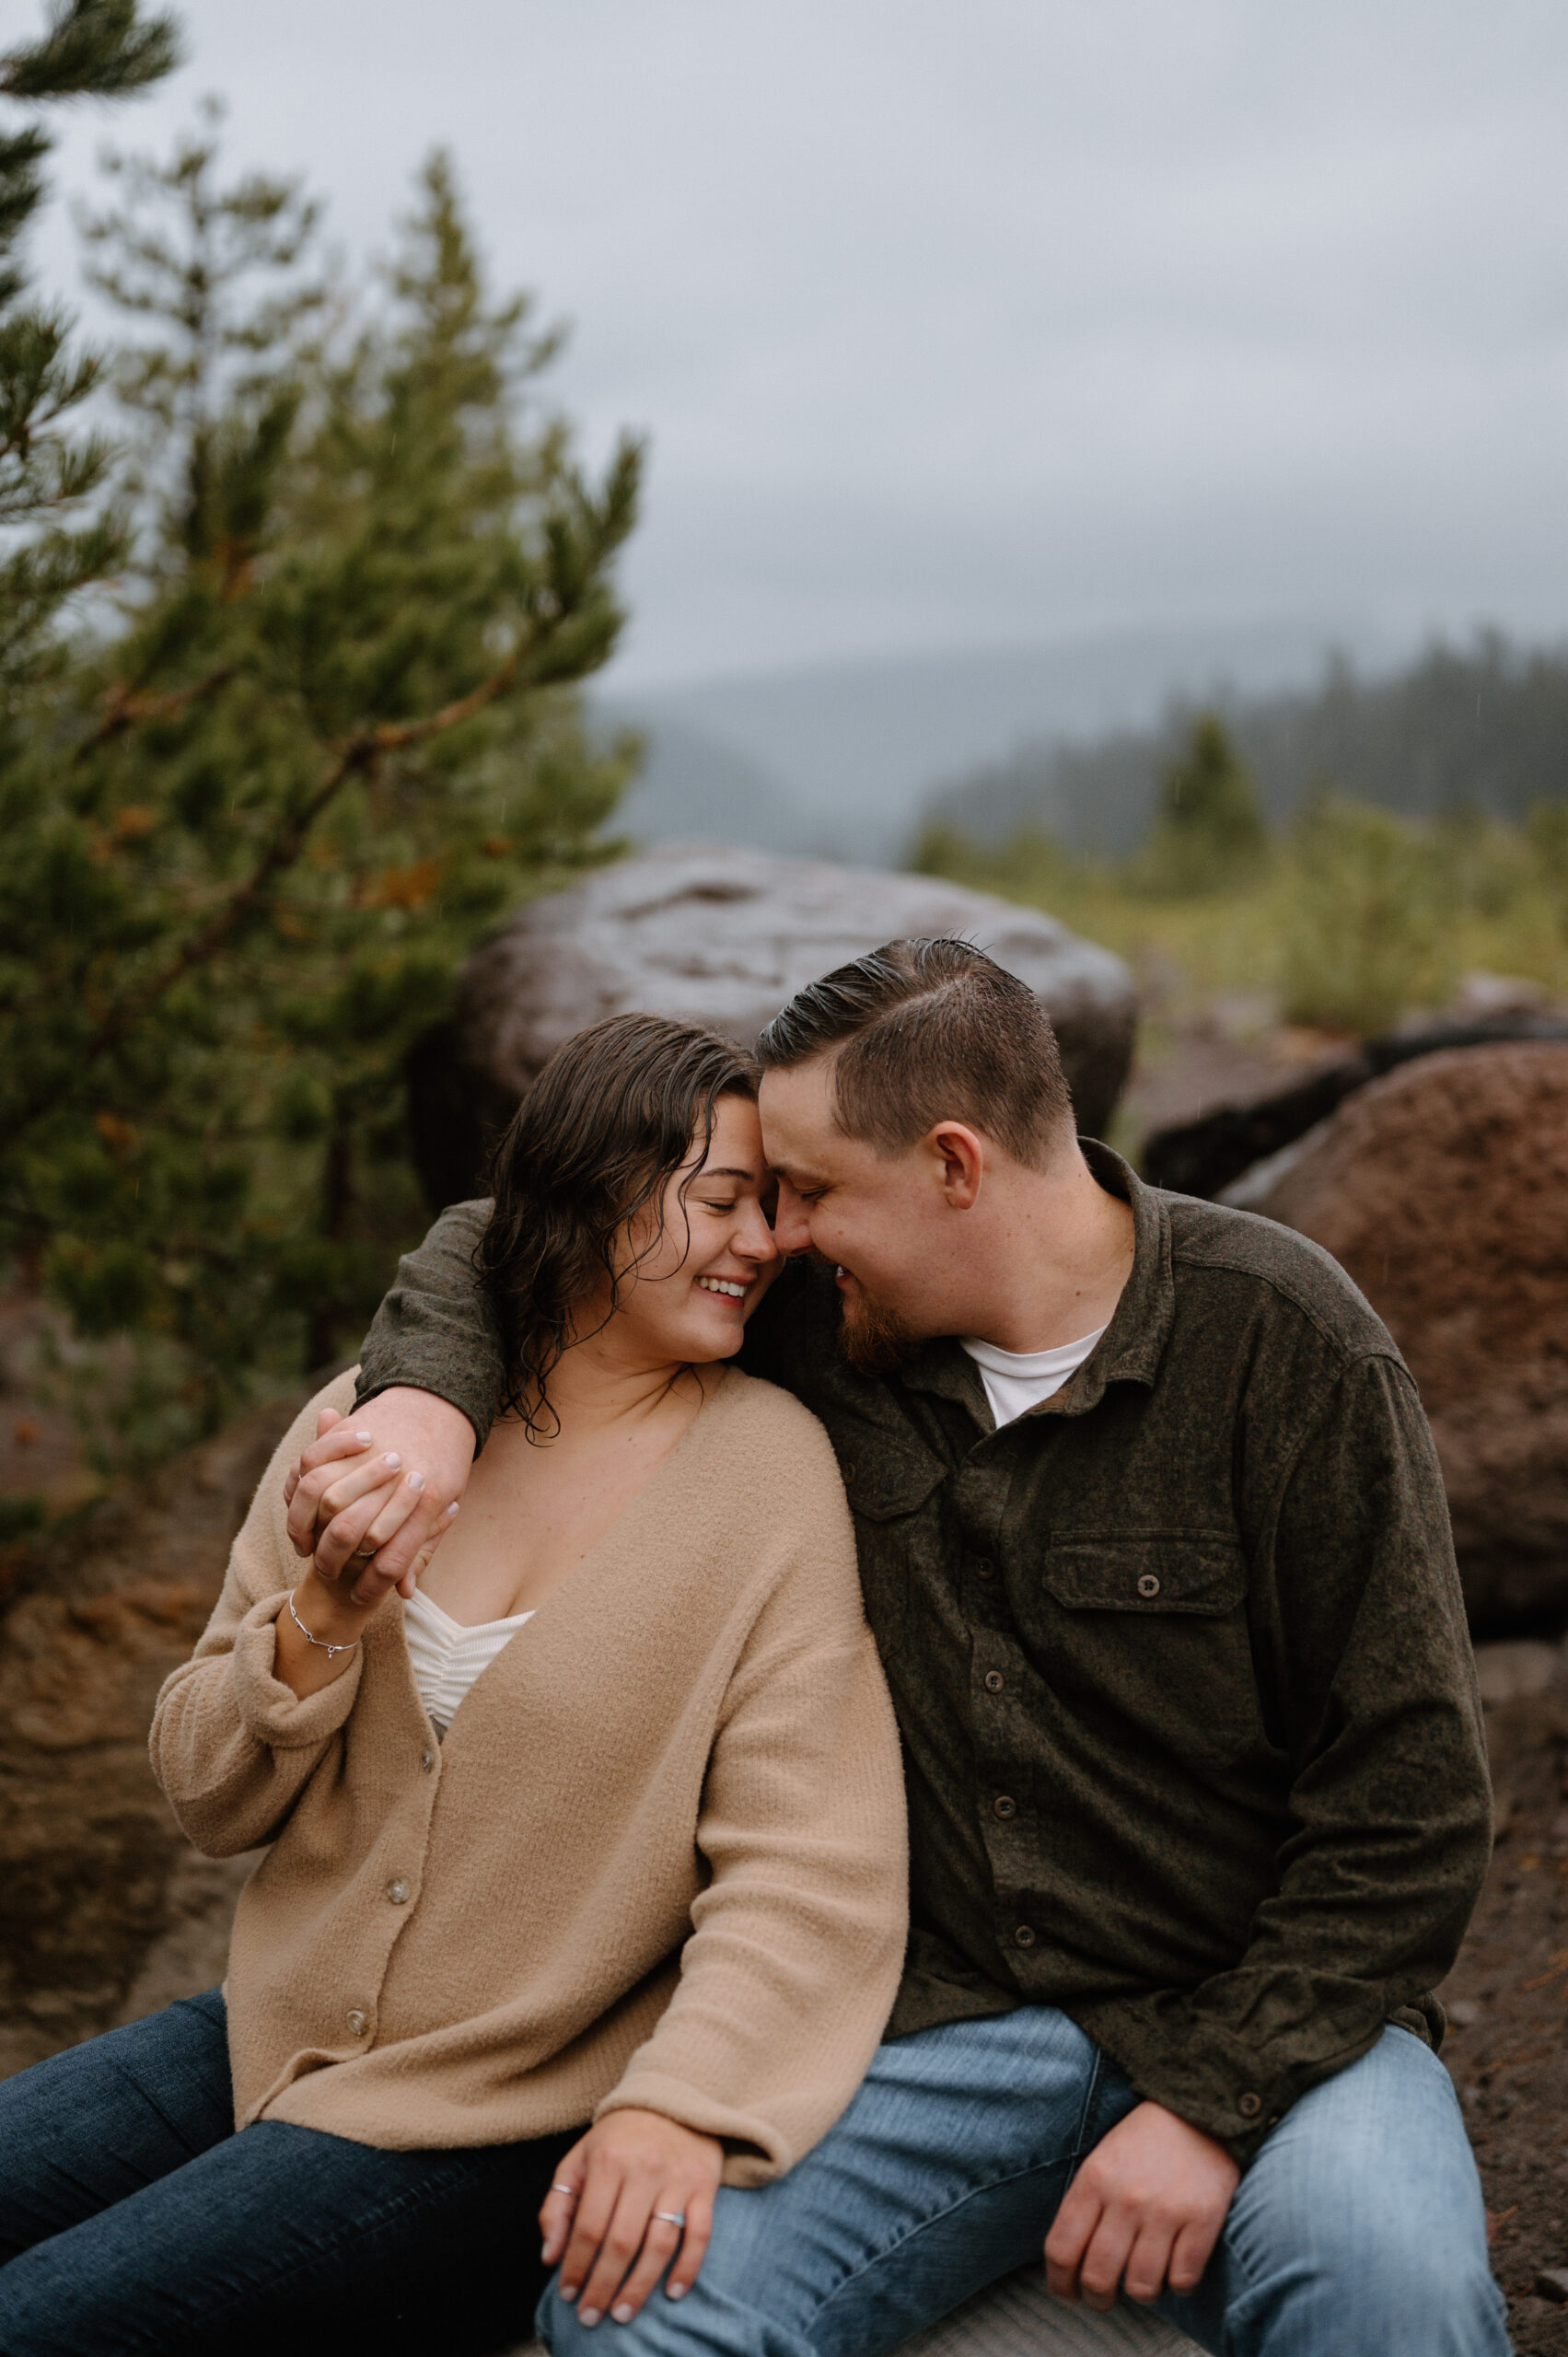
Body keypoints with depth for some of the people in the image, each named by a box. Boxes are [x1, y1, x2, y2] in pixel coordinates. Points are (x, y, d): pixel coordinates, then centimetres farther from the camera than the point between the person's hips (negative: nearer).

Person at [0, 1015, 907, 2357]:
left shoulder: (765, 1468, -11)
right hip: (276, 2035, 5)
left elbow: (808, 1871, -17)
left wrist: (683, 2105, -32)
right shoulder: (372, 1423, 1)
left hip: (522, 2133, -5)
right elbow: (211, 1805, 3)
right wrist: (319, 1626, -16)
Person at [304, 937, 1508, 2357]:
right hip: (948, 2016, 4)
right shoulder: (821, 1317, 2)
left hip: (1263, 2012, -3)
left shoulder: (1280, 1339, -9)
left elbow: (1410, 1792, -9)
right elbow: (504, 1240, 15)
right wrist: (430, 1398, -8)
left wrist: (1214, 2106, -16)